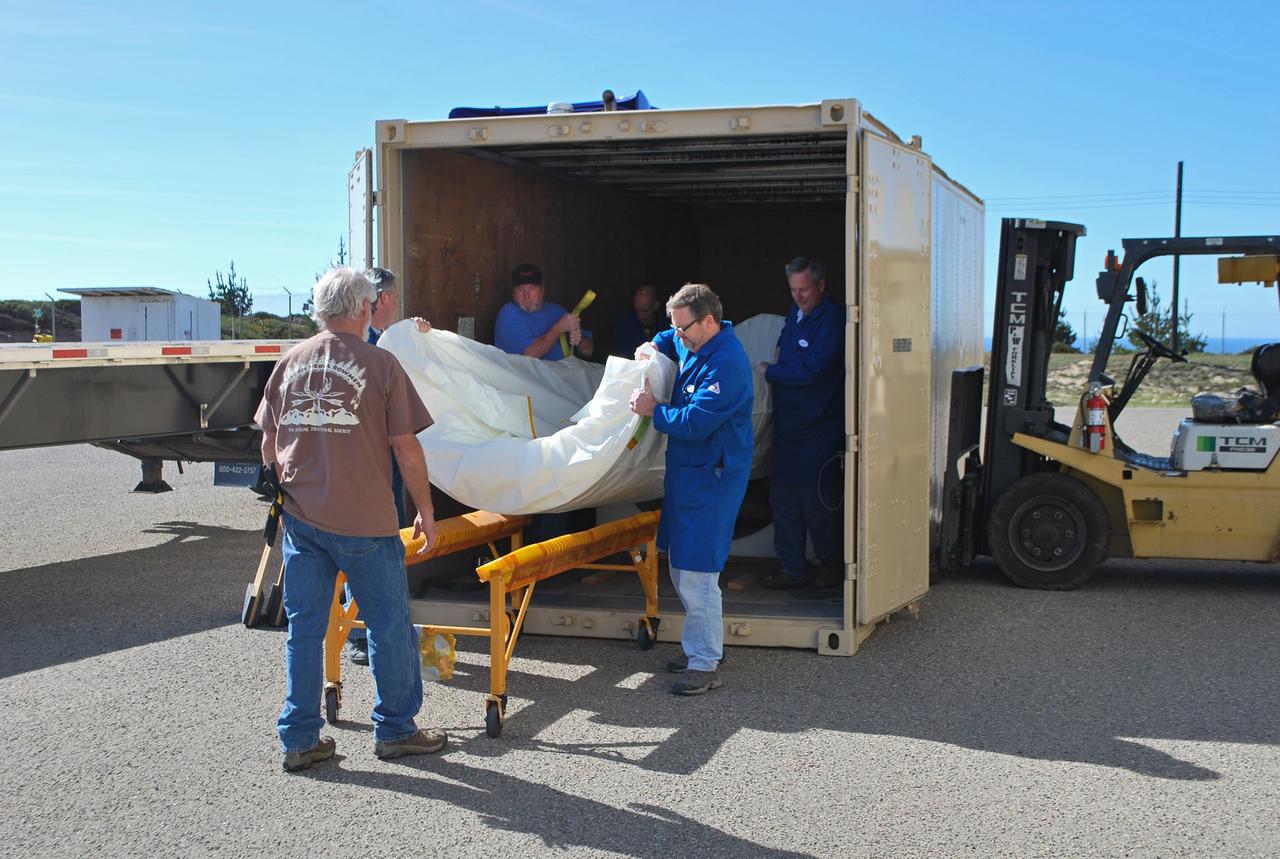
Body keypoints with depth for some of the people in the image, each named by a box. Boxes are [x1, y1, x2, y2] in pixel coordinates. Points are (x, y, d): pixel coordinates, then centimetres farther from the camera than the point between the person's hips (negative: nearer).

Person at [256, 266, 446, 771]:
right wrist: (425, 511, 2)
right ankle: (395, 729, 21)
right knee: (389, 625, 10)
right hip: (364, 521, -5)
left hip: (300, 518, 5)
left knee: (304, 628, 12)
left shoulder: (290, 363, 6)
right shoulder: (380, 364, -7)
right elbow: (405, 447, -7)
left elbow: (269, 444, 11)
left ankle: (299, 739, 17)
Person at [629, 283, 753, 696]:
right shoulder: (693, 344, 9)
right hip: (686, 471, 10)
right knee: (681, 568, 17)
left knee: (697, 573, -11)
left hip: (710, 477, -10)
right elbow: (669, 339, 33)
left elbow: (695, 422, -25)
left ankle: (705, 665, -4)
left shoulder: (726, 364, -22)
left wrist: (654, 410, -11)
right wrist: (654, 348, 11)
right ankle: (701, 646, 30)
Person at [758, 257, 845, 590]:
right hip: (788, 425, 8)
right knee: (784, 498, 9)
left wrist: (770, 371, -9)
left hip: (818, 429, -8)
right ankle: (793, 569, 17)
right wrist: (780, 352, 13)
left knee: (815, 501, 0)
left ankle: (831, 563, 20)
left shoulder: (832, 319, -15)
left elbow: (812, 369, -22)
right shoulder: (795, 313, 12)